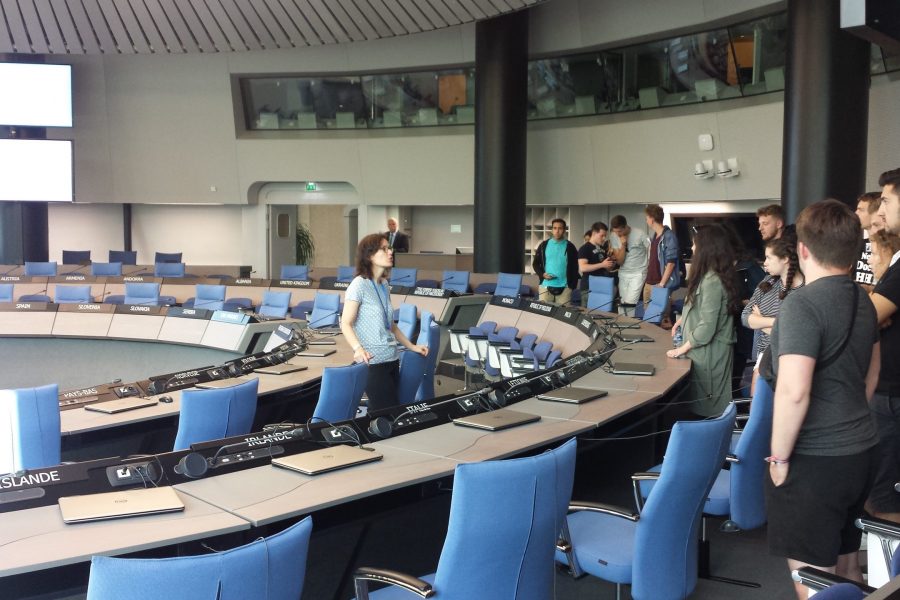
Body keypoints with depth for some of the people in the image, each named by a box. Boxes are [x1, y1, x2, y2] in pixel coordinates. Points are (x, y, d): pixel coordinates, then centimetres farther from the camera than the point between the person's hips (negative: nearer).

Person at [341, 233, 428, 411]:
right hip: (373, 362, -8)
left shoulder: (384, 284, 13)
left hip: (392, 359, 8)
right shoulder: (359, 285, -12)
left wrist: (411, 346, 20)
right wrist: (358, 349, -32)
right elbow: (346, 324, -15)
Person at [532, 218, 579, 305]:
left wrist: (572, 286, -3)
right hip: (546, 286, 1)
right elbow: (535, 264, 12)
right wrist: (542, 274, -7)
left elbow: (575, 268, 5)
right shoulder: (544, 245, 8)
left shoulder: (570, 247, 4)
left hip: (564, 287, -1)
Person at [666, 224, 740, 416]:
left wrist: (683, 348, -13)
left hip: (708, 353, -10)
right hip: (708, 350, 10)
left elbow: (707, 327, -23)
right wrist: (683, 319, 14)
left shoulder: (711, 281, -23)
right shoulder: (714, 275, 8)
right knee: (711, 407, 16)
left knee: (707, 409, 1)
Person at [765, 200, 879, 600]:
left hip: (815, 460, -9)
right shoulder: (862, 301, 8)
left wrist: (779, 456, -15)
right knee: (846, 568, 21)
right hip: (861, 452, 9)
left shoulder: (803, 303, -19)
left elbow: (793, 391, -27)